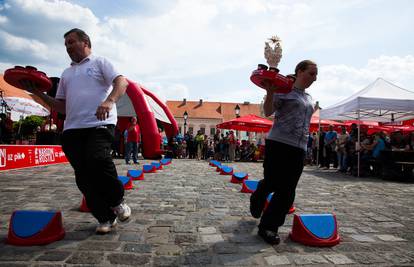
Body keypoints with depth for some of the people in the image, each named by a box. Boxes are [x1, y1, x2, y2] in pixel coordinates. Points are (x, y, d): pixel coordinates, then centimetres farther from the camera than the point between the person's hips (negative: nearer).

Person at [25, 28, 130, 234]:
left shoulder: (99, 62, 12)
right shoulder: (66, 74, 28)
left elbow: (121, 82, -5)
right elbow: (61, 107, 24)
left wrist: (109, 101, -24)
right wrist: (37, 92, 11)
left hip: (99, 124, -6)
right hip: (72, 129, 6)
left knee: (97, 160, -28)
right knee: (83, 177, 0)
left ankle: (117, 201, -3)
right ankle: (105, 218, 12)